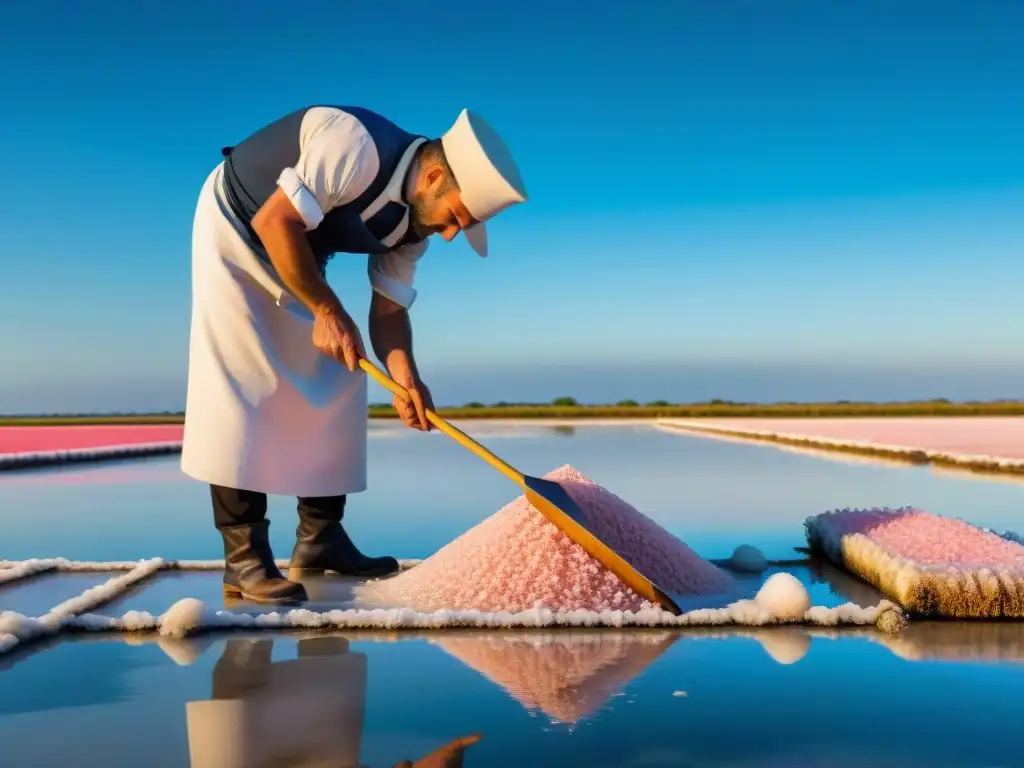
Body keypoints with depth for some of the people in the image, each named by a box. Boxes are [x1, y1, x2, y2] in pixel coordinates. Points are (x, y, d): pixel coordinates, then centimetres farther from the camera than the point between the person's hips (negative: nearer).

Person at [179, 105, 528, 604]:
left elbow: (388, 308, -6)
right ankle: (243, 558, -13)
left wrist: (405, 377, -23)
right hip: (235, 227, -8)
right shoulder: (359, 147, -34)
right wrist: (327, 310, -29)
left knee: (333, 383, 2)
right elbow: (274, 221, -32)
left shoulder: (414, 223, -9)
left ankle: (319, 540, 10)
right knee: (241, 384, -15)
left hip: (299, 256, 8)